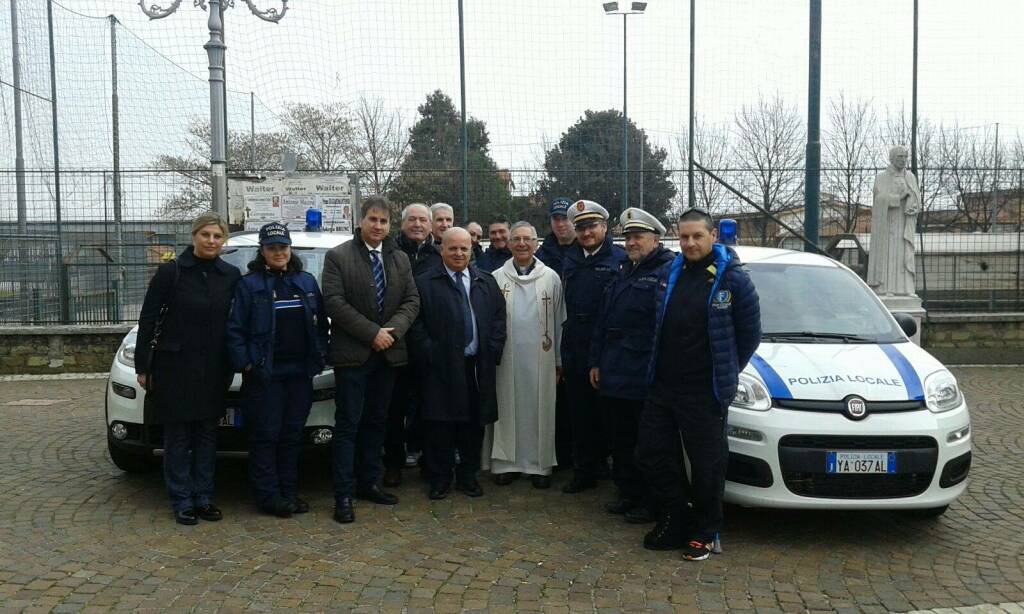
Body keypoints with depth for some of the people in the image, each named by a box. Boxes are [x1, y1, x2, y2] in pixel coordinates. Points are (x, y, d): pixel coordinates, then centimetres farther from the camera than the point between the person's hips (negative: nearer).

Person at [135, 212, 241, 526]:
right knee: (178, 435, 4)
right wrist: (142, 366, -4)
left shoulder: (231, 275, 3)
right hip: (175, 367, -3)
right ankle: (182, 501, 13)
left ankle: (203, 498, 19)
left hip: (213, 370, 3)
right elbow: (148, 320, -3)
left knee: (207, 434, 9)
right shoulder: (170, 272, -5)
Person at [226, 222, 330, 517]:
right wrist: (244, 362, -11)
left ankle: (289, 492, 20)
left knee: (293, 434, 10)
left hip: (300, 372, 4)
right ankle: (268, 496, 8)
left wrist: (320, 355, 5)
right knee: (265, 436, 0)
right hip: (264, 374, -4)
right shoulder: (249, 284, -1)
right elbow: (235, 329, -4)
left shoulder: (307, 282, 11)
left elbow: (321, 322, 14)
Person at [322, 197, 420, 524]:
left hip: (387, 354, 5)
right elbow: (335, 302, -12)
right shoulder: (338, 257, -4)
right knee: (348, 425, -2)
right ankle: (344, 494, 2)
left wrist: (392, 330, -11)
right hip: (352, 354, -5)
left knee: (376, 422, 13)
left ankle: (369, 483, 24)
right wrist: (372, 333, -17)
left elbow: (412, 300, 7)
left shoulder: (400, 259, 11)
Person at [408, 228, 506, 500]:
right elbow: (416, 325, -4)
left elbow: (499, 318, 12)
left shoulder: (487, 282, 12)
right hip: (441, 367, -3)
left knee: (474, 425, 10)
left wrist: (492, 352, 1)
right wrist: (431, 355, -11)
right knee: (440, 425, 0)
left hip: (478, 367, 4)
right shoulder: (425, 283, -1)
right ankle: (440, 478, 15)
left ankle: (468, 475, 25)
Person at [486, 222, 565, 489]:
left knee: (539, 409, 5)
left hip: (540, 357, 0)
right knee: (507, 408, 6)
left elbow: (559, 322, 5)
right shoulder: (497, 278, 3)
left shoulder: (551, 278, 2)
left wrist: (559, 360, 4)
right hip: (506, 357, 0)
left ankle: (540, 463, 16)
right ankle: (506, 462, 16)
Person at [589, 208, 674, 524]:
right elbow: (603, 320, 21)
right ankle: (629, 494, 29)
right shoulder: (624, 273, 18)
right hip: (614, 375, 8)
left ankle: (651, 502, 15)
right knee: (621, 441, 16)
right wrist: (597, 361, 17)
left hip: (645, 378, -8)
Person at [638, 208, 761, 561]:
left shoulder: (732, 279, -8)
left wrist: (725, 373, 5)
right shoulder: (669, 274, 6)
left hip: (706, 392, -5)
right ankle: (675, 518, 29)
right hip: (663, 386, 6)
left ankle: (704, 532, 23)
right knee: (651, 454, 10)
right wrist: (662, 366, 14)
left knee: (707, 464, 5)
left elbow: (750, 334, 0)